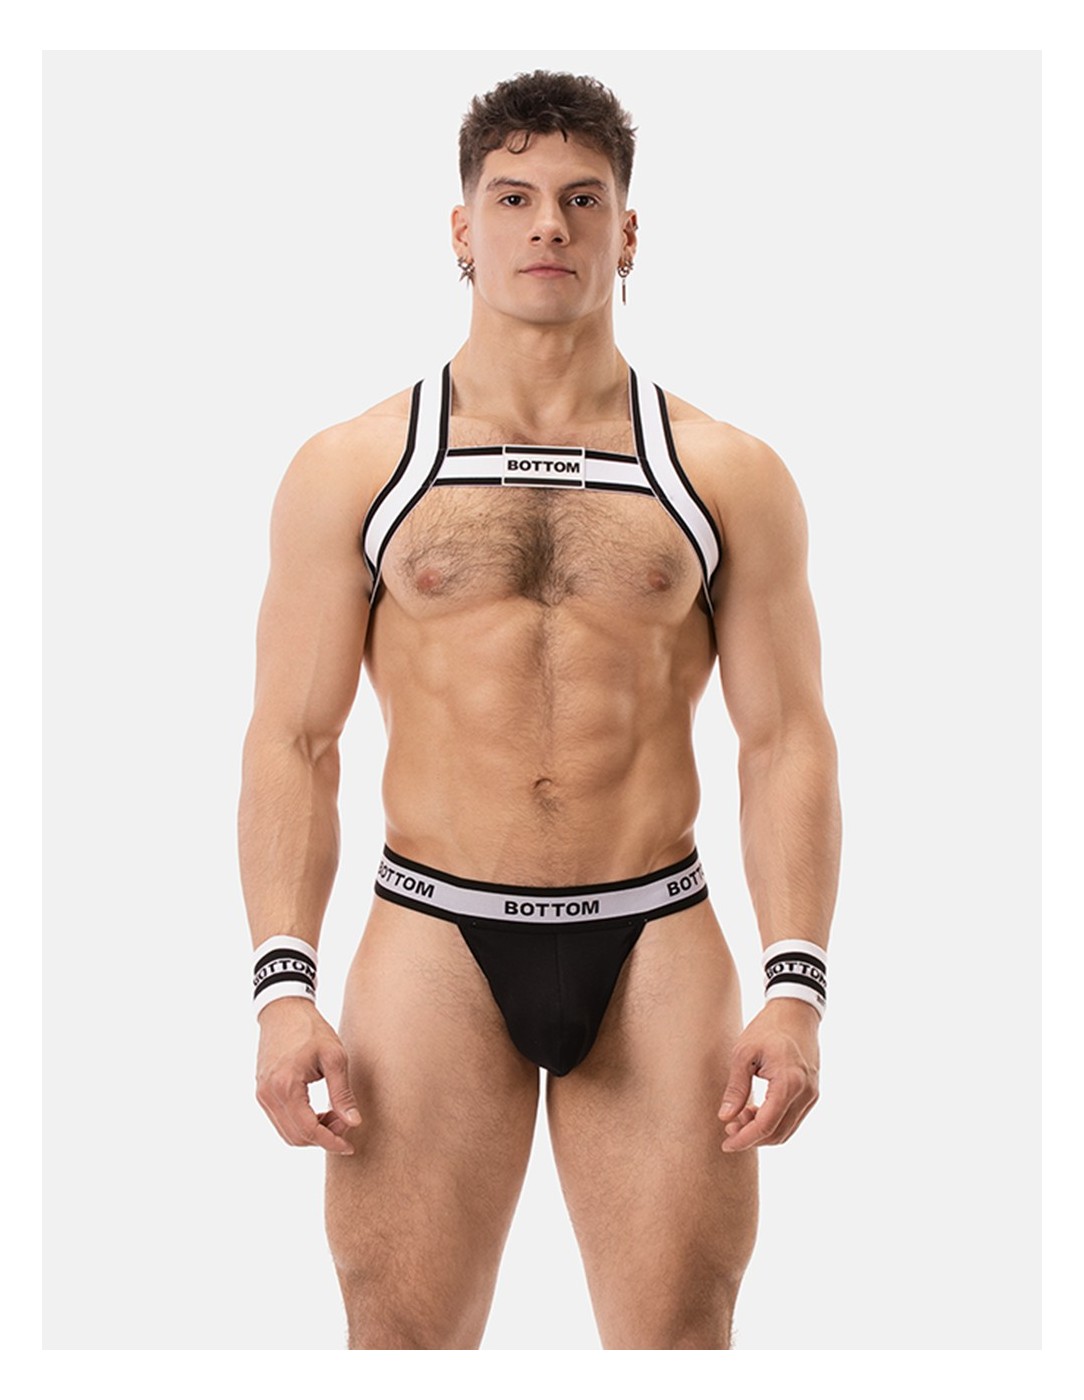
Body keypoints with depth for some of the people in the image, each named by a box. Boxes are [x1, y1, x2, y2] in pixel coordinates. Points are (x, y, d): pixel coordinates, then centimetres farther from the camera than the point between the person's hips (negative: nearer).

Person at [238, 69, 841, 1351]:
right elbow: (292, 741, 3)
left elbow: (787, 740, 5)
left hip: (655, 949, 1)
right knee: (402, 1335, 1)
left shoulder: (728, 477, 6)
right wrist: (283, 985, -8)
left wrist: (796, 986, -6)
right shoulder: (350, 472, 5)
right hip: (436, 942, 0)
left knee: (679, 1336, 2)